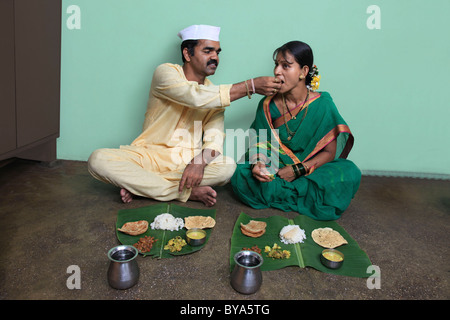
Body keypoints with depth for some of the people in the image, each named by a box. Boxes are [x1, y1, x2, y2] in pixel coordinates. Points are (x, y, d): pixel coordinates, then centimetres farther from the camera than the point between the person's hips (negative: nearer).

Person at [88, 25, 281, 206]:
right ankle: (187, 193, -24)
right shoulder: (166, 72, -7)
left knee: (227, 166, -26)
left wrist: (199, 161, -30)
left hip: (187, 161, 3)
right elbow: (196, 97, -27)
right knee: (98, 160, -26)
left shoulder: (215, 95, 5)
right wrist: (250, 86, -26)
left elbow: (215, 138, -8)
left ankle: (139, 185, -19)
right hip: (151, 156, -2)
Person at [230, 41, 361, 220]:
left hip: (312, 169, 0)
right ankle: (307, 197, -12)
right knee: (241, 176, -27)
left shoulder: (322, 104, -10)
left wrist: (298, 170, -22)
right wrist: (257, 164, -24)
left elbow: (329, 152, -8)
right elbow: (259, 143, -1)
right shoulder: (267, 105, -5)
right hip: (273, 169, 1)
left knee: (350, 174, -27)